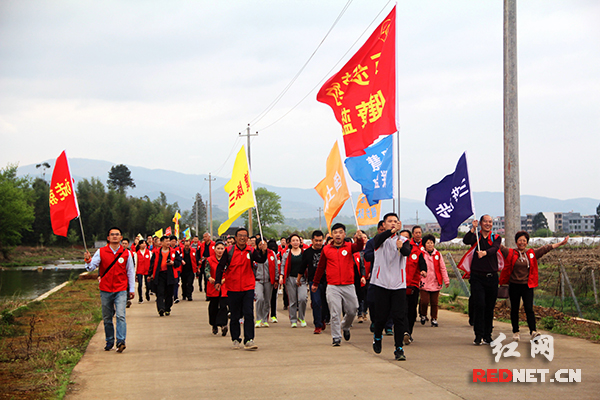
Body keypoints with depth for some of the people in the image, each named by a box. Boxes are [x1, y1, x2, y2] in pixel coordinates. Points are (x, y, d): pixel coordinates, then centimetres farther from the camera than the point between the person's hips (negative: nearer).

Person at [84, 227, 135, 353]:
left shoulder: (126, 253, 4)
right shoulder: (101, 252, 2)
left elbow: (130, 272, 11)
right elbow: (92, 267, -6)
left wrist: (132, 289, 10)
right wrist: (88, 261, -28)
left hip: (121, 290, -1)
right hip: (105, 290, 1)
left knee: (120, 316, -16)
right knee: (107, 318, 9)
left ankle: (121, 341, -21)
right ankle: (109, 341, 21)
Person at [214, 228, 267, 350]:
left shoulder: (251, 251, 2)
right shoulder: (229, 251, 0)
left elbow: (261, 260, -13)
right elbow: (220, 267, 2)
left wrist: (263, 251, -33)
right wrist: (218, 281, -7)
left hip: (248, 288, 0)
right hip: (233, 289, 0)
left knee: (249, 314, -8)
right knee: (235, 316, 7)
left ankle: (249, 340, -6)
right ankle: (236, 340, 19)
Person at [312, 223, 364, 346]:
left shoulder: (349, 247, 3)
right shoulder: (326, 249, 4)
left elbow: (359, 247, -20)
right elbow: (320, 267, 14)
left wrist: (359, 239, -43)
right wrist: (315, 283, 20)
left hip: (348, 286, 1)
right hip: (333, 287, -1)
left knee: (352, 311, 9)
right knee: (335, 313, -4)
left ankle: (345, 327, 38)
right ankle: (336, 337, 4)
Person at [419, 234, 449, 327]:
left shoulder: (438, 254, 8)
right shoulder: (421, 254, 1)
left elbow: (443, 268, 10)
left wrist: (446, 280, 7)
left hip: (435, 283, 2)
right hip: (424, 283, -2)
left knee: (434, 302, 3)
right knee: (424, 301, -9)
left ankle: (434, 319, 16)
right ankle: (423, 315, 18)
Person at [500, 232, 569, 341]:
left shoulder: (532, 253, 6)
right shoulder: (511, 253, 0)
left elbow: (546, 248, 6)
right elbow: (499, 246, 1)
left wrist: (560, 244, 6)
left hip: (527, 286, 0)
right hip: (514, 286, 0)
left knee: (529, 309, -7)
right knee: (514, 309, 7)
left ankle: (533, 331, -12)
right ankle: (515, 332, 15)